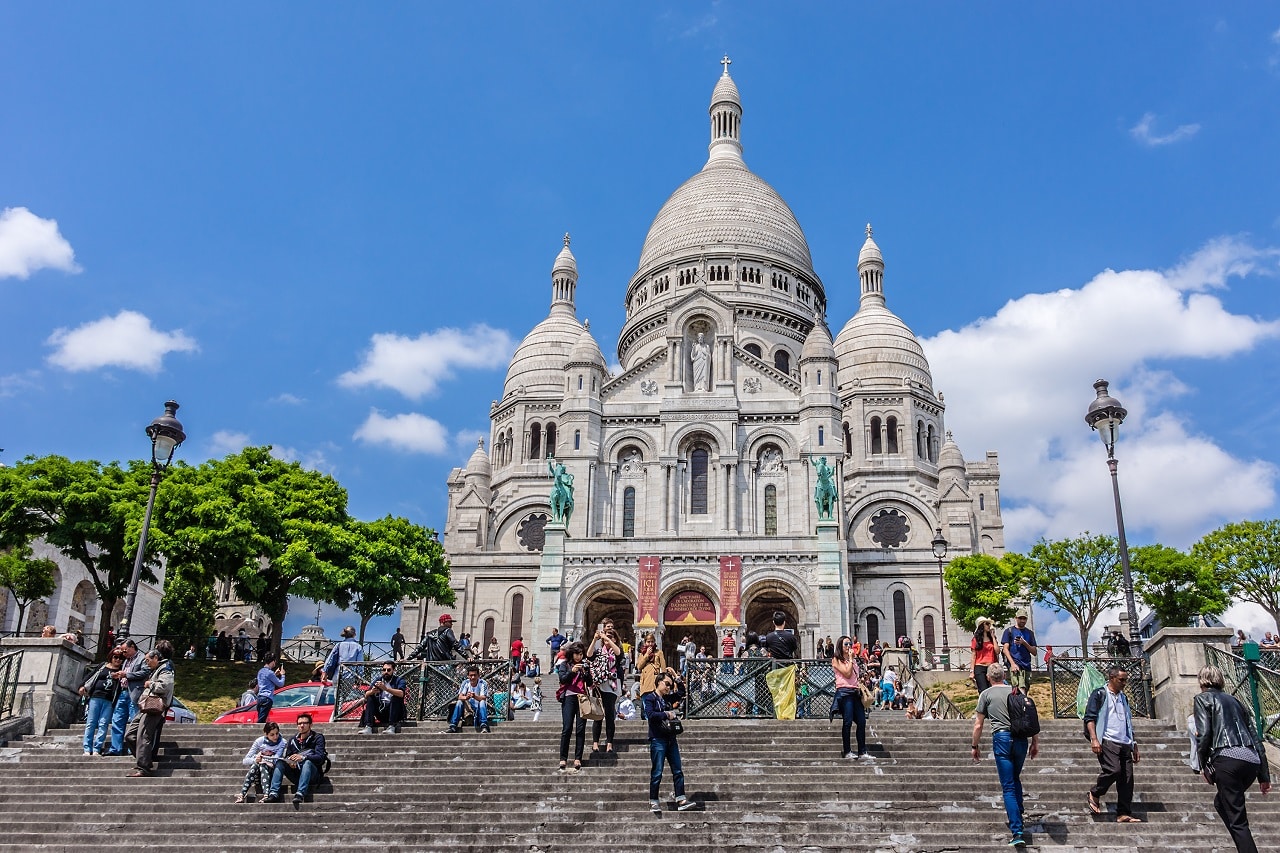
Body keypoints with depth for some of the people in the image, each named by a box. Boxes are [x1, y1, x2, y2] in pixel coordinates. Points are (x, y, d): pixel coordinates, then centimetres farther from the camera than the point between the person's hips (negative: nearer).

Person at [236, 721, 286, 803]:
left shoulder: (282, 742, -9)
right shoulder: (260, 741, -6)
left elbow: (275, 760, -19)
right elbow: (245, 761, -10)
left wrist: (263, 760, -33)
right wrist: (255, 760, -30)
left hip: (272, 770, -2)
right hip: (257, 773, 2)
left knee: (263, 766, -34)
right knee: (255, 765, -32)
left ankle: (266, 794, -53)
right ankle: (242, 795, -42)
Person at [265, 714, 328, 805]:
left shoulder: (318, 738, -1)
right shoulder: (293, 740, 15)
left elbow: (320, 757, -14)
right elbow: (287, 757, 9)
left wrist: (303, 757, -31)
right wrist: (290, 762, -17)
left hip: (312, 774, -4)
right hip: (296, 775, 4)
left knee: (308, 763, -34)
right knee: (280, 763, -15)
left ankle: (300, 794, -50)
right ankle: (274, 794, -30)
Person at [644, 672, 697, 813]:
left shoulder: (667, 699, 17)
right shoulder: (650, 698, -2)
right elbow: (650, 714, -18)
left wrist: (677, 680, 17)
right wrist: (666, 714, -13)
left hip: (671, 739, 7)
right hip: (658, 739, -7)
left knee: (678, 771, 3)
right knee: (657, 772, -4)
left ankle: (681, 800, 4)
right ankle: (654, 803, 3)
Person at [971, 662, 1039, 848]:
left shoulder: (986, 694, 5)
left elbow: (978, 725, 4)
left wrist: (975, 746, 14)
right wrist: (1035, 742, 17)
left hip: (1001, 738, -3)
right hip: (1021, 738, 3)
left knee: (1008, 787, -3)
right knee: (1015, 779, 27)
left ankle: (1017, 833, -10)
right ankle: (1018, 811, 29)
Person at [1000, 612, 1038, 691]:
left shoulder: (1030, 633, 19)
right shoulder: (1009, 631, 8)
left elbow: (1034, 652, 13)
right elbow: (1005, 649, 0)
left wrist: (1024, 643, -5)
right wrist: (1012, 663, -14)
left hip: (1027, 666, 5)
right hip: (1014, 664, -5)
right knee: (1020, 691, -22)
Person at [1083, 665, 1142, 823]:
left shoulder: (1124, 698, 24)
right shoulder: (1099, 694, 2)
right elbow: (1089, 717, -6)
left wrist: (1134, 747, 24)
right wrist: (1094, 739, -17)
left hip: (1124, 744, 7)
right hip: (1107, 741, -7)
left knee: (1127, 778, -1)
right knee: (1114, 770, -24)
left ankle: (1124, 814, 2)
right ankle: (1095, 794, 0)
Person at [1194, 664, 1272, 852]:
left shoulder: (1203, 698, 7)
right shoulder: (1234, 700, 24)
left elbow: (1204, 734, -5)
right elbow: (1255, 737, 21)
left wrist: (1204, 765, 7)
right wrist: (1264, 775, 22)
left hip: (1228, 759, -7)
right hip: (1252, 761, 7)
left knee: (1237, 820, -4)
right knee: (1221, 803, 25)